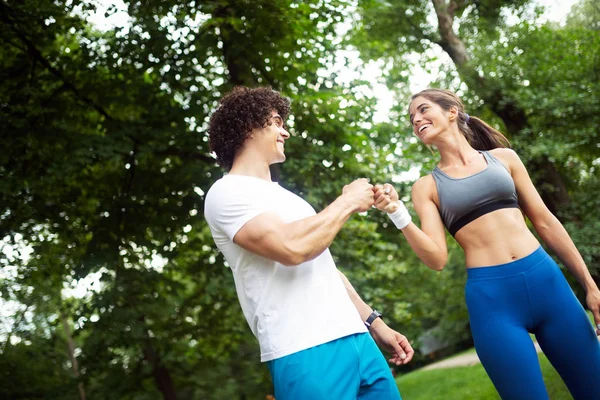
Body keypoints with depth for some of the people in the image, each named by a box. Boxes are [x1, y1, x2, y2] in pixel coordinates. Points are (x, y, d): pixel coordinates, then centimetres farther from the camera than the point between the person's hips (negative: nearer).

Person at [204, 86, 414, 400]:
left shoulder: (283, 196, 22)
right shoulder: (227, 193, -6)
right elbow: (292, 248, -21)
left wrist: (375, 323, 22)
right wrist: (348, 202, -8)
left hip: (354, 339, 8)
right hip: (305, 353, -8)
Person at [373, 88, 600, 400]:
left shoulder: (503, 158, 11)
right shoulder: (426, 186, 8)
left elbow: (545, 223, 12)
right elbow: (437, 258, -2)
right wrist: (398, 214, -16)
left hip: (545, 280, 2)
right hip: (490, 296, -2)